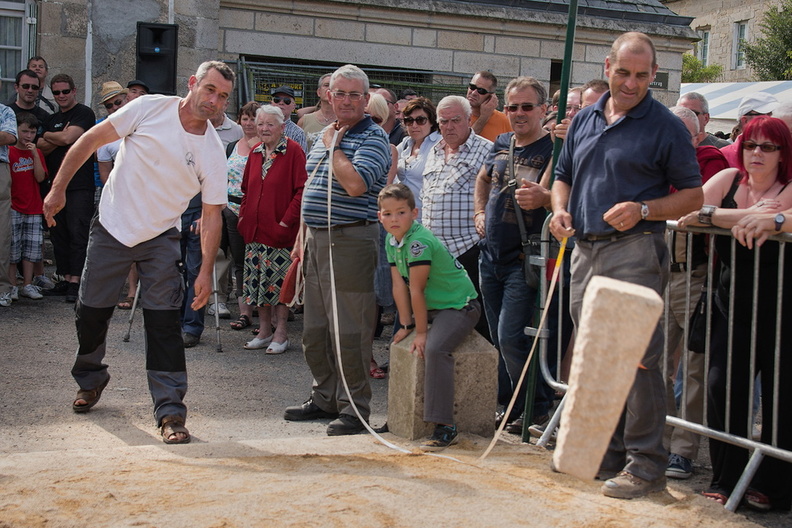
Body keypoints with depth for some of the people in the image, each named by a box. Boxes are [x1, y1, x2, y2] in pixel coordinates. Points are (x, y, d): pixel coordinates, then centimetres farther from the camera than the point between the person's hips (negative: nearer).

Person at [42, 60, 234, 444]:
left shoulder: (213, 152, -9)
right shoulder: (149, 109, -12)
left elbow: (212, 215, -6)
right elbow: (91, 140, -4)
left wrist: (206, 271, -12)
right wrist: (59, 188, -6)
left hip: (160, 239, 0)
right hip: (112, 228, 0)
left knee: (163, 322, -8)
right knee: (91, 313, 11)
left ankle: (170, 411, -3)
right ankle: (90, 381, 38)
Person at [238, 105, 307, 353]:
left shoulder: (293, 151, -8)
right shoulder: (255, 152, 12)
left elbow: (301, 189, -13)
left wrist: (287, 220, -16)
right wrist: (243, 216, 10)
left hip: (279, 229, -6)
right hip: (254, 229, 7)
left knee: (279, 280, -3)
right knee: (257, 279, 10)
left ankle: (280, 334, 7)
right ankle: (264, 330, 21)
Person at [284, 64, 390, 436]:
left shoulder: (373, 138, -8)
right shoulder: (324, 137, 18)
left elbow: (355, 184, -25)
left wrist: (333, 146, -11)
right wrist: (303, 237, 20)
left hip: (350, 241, -9)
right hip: (316, 240, 9)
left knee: (349, 331, -6)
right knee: (314, 331, 14)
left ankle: (355, 407, 4)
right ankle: (325, 398, 26)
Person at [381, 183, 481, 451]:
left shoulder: (419, 242, -25)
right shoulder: (391, 240, 3)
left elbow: (416, 291, -22)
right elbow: (399, 285, 4)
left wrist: (421, 333, -18)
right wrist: (406, 325, 1)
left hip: (459, 306, -10)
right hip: (433, 306, 10)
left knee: (434, 348, -31)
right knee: (398, 343, 16)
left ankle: (445, 428, -29)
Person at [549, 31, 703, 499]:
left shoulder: (666, 126, -2)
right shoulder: (584, 120, 15)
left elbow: (694, 194, -2)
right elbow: (564, 177, 24)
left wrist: (643, 210, -17)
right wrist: (560, 209, 3)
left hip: (635, 253, -6)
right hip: (585, 251, 7)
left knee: (637, 357, -8)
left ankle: (646, 465, 0)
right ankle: (605, 454, 23)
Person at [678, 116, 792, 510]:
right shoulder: (729, 179, 6)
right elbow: (686, 211, -6)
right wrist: (746, 216, -14)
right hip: (733, 310, 3)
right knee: (722, 388, -1)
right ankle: (726, 481, 13)